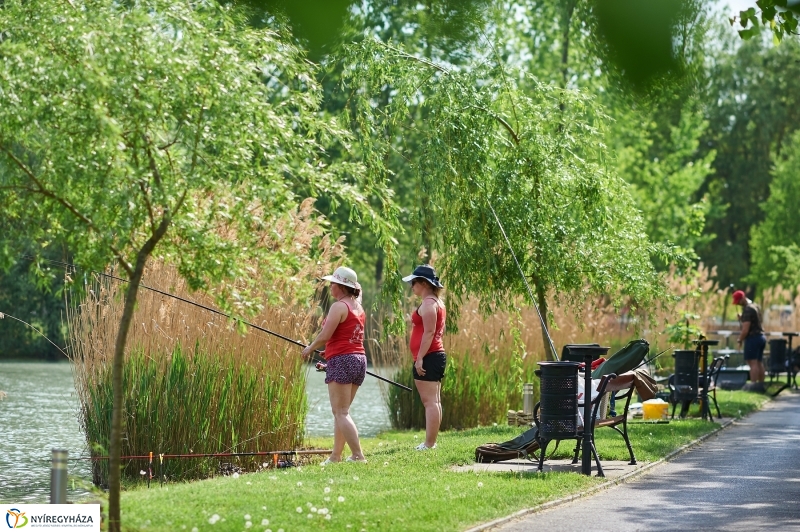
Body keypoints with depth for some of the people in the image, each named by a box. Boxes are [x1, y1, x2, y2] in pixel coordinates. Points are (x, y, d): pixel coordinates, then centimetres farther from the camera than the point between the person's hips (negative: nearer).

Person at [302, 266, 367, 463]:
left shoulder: (339, 306, -10)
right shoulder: (358, 307, 16)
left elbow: (324, 336, -14)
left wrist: (309, 349, 3)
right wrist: (328, 353, 26)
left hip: (341, 360, -9)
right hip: (359, 359, 9)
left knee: (341, 412, -7)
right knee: (341, 411, 14)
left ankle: (358, 456, -15)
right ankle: (335, 456, 15)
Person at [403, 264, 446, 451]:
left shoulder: (428, 303, -13)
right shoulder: (437, 302, 18)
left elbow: (429, 332, -20)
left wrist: (420, 358, -22)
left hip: (428, 357, -11)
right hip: (437, 355, 11)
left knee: (430, 401, -12)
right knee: (434, 401, 11)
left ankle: (429, 444, -14)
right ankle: (431, 442, 16)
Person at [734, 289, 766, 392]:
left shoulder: (747, 309, -16)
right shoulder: (755, 306, 14)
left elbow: (745, 329, -20)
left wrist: (740, 340, -6)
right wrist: (742, 318, 12)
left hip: (753, 337, -10)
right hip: (761, 336, 10)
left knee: (753, 362, -10)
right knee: (759, 362, 11)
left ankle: (753, 384, -13)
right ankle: (761, 384, 12)